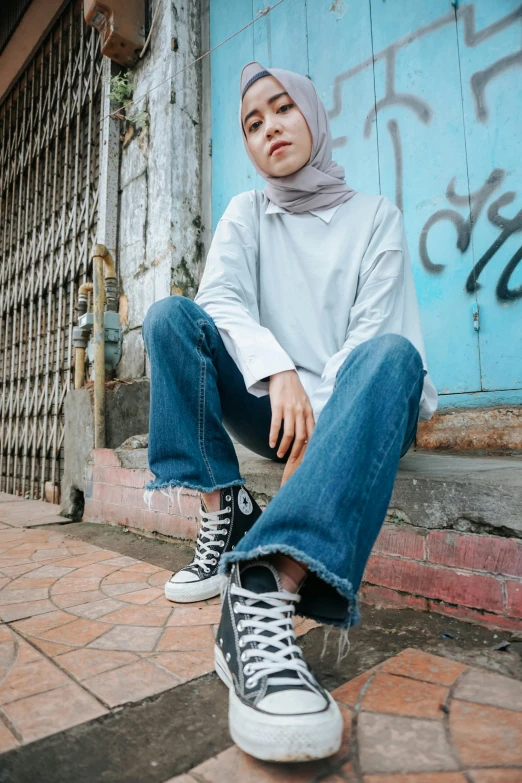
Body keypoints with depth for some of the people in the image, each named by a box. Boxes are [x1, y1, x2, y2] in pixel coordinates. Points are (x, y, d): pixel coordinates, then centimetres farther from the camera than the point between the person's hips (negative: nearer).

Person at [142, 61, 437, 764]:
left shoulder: (375, 216, 7)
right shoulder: (247, 213, 12)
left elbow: (370, 328, -6)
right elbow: (220, 296, -7)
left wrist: (316, 409, -21)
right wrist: (278, 373, -25)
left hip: (341, 407, -1)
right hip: (272, 404, 2)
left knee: (393, 353, -34)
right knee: (170, 316, -16)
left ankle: (266, 597, -49)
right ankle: (225, 515, -24)